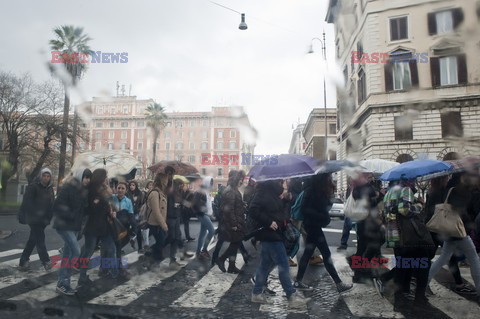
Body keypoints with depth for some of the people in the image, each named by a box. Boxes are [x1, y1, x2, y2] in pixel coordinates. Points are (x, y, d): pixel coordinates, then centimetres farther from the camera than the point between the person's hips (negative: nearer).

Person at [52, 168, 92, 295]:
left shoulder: (83, 190, 8)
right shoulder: (68, 187, -14)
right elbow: (57, 205, -18)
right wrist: (70, 215, -20)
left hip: (73, 226, 8)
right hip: (64, 225, -8)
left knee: (68, 254, 11)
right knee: (76, 251, -15)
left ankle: (62, 283, 21)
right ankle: (63, 283, -4)